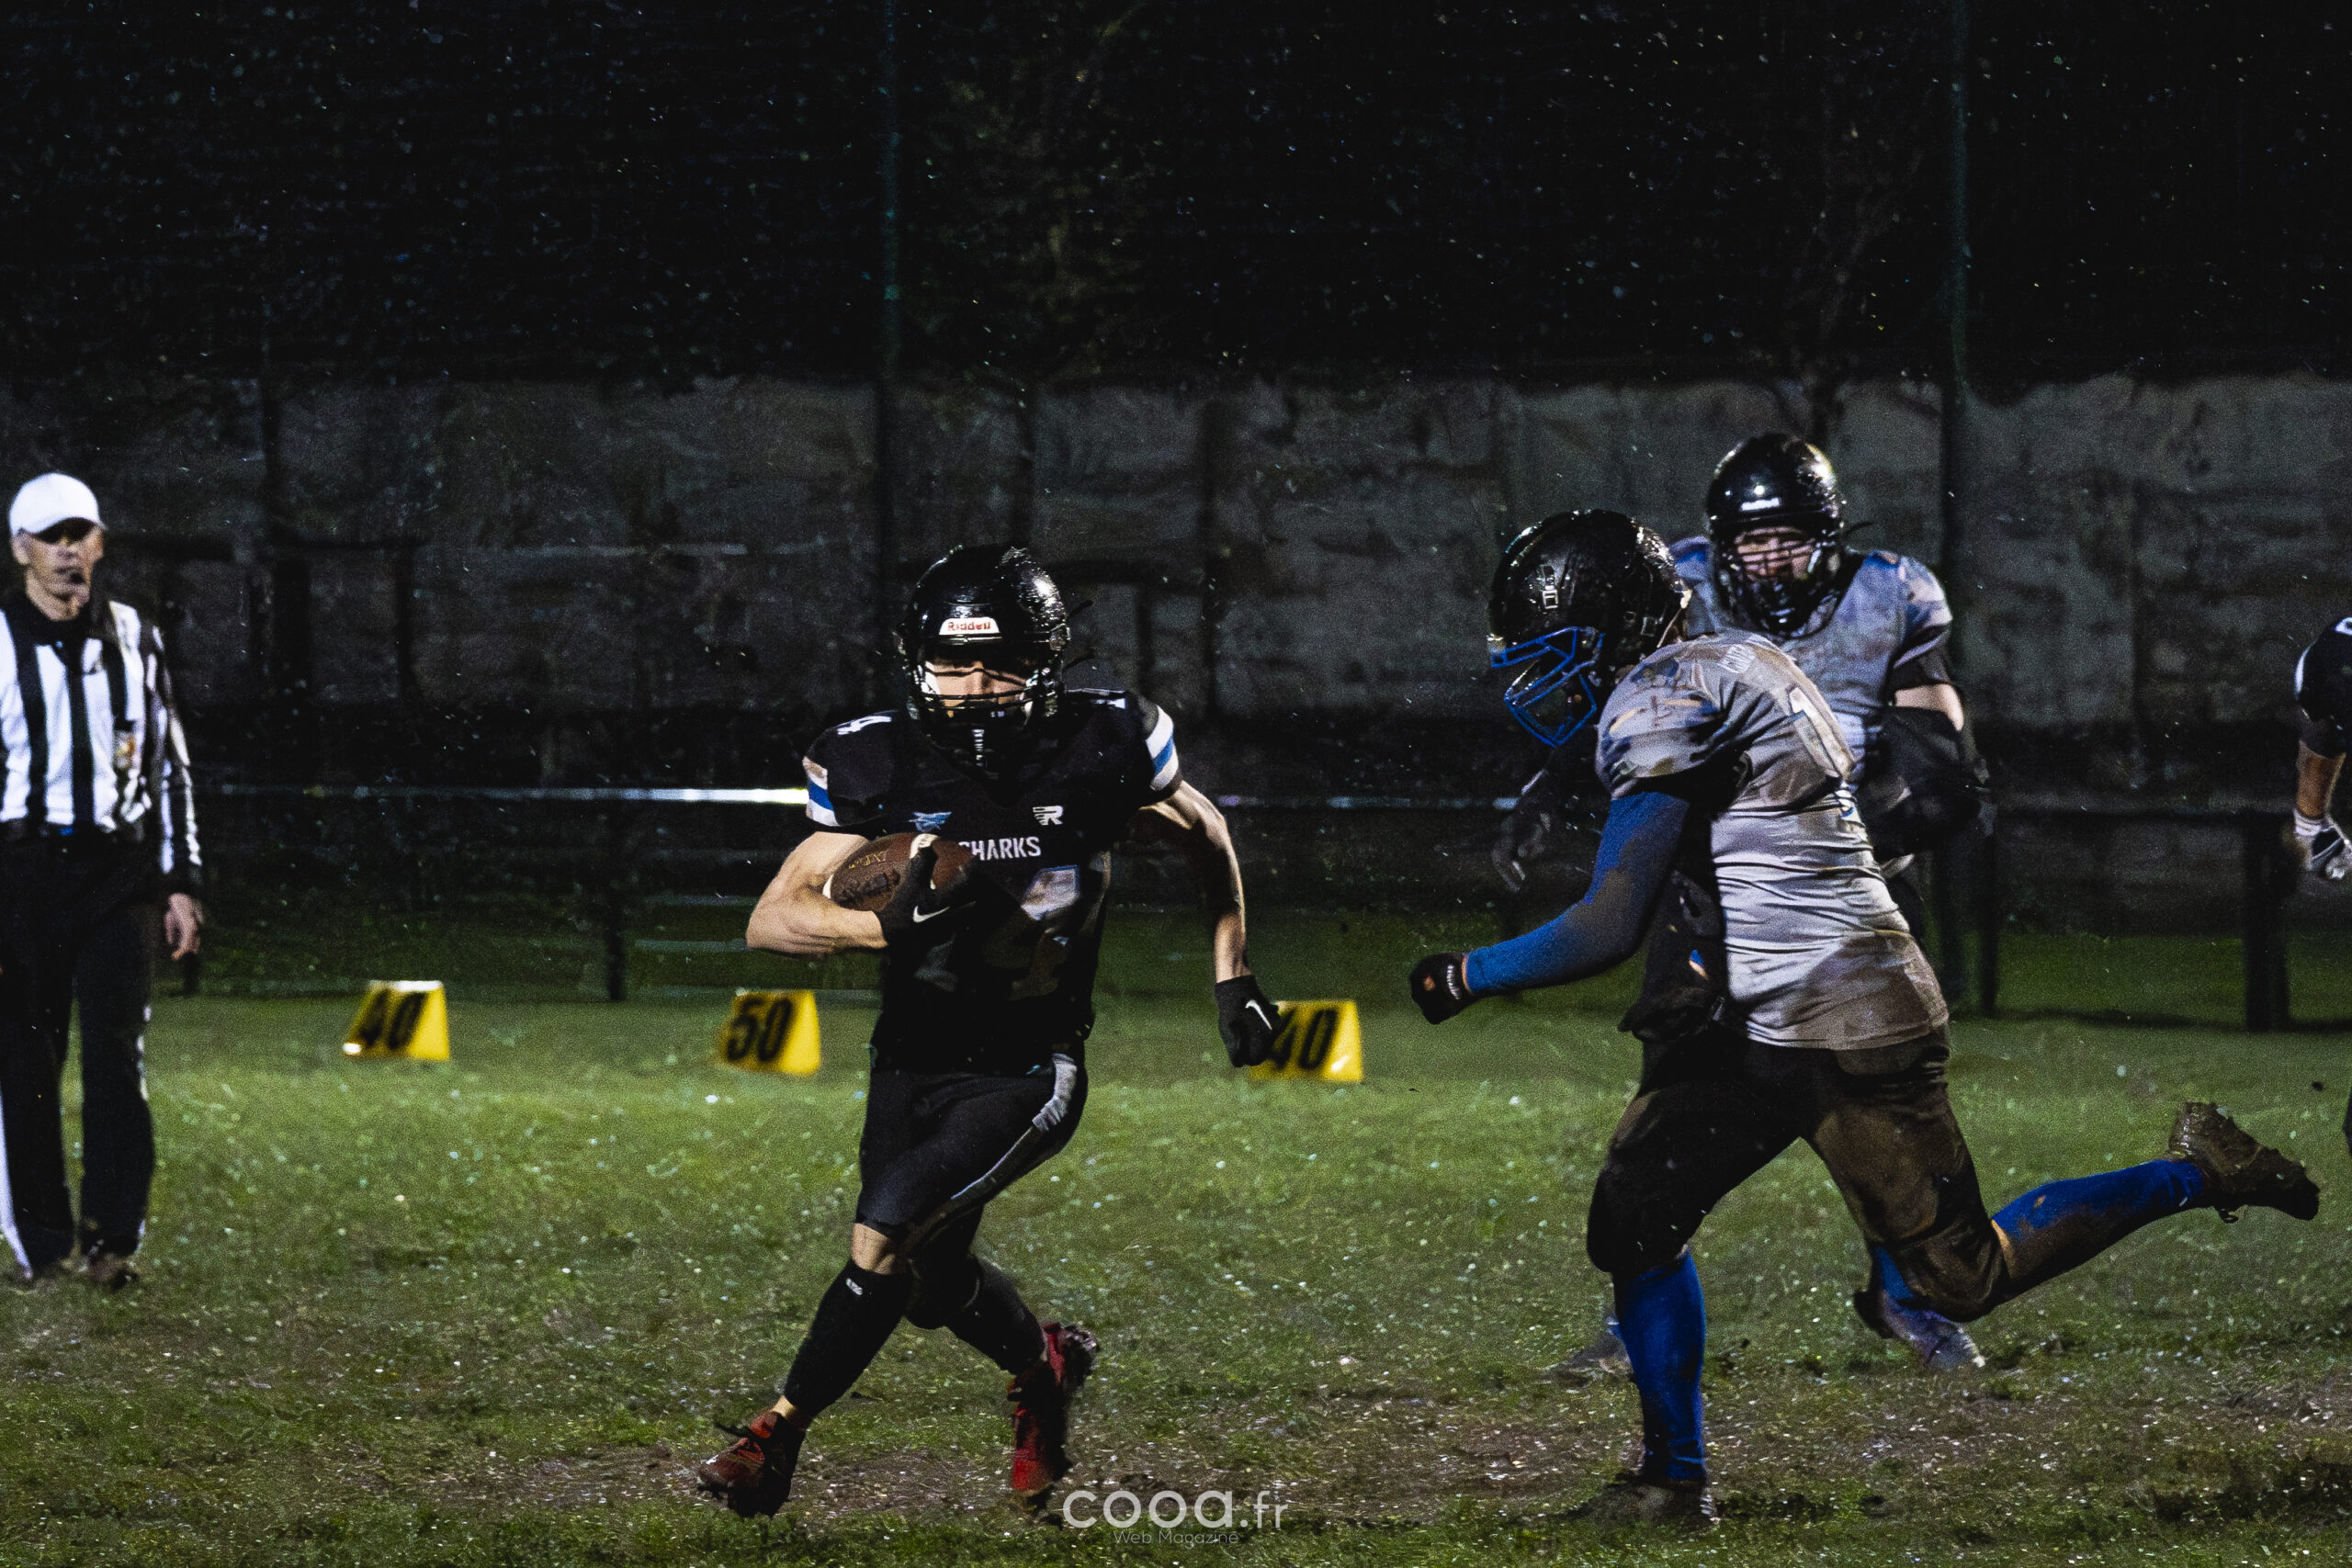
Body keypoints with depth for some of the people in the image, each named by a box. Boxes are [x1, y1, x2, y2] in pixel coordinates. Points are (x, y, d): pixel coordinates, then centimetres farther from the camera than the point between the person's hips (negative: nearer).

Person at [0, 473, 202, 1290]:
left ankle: (112, 1239, -6)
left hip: (116, 864, 2)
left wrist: (179, 881, 10)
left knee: (116, 1054, -7)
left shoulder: (133, 638, 10)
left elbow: (168, 763, 16)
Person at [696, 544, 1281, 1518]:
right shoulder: (883, 768, -14)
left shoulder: (1097, 753, -15)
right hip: (911, 1063, 3)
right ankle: (1043, 1364, 48)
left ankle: (778, 1436, -5)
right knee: (932, 1282, 16)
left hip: (1028, 1072, -3)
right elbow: (771, 922, -16)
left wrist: (1233, 978, 6)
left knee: (884, 1239, -20)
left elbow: (1204, 834, 7)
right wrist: (885, 926, -33)